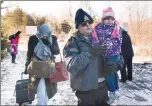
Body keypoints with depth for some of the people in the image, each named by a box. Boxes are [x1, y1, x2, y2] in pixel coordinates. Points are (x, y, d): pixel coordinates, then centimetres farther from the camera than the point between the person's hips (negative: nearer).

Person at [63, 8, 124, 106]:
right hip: (85, 89, -5)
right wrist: (90, 53, -32)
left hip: (103, 86, 6)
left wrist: (115, 63, -13)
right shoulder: (73, 42, -11)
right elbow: (71, 66, -25)